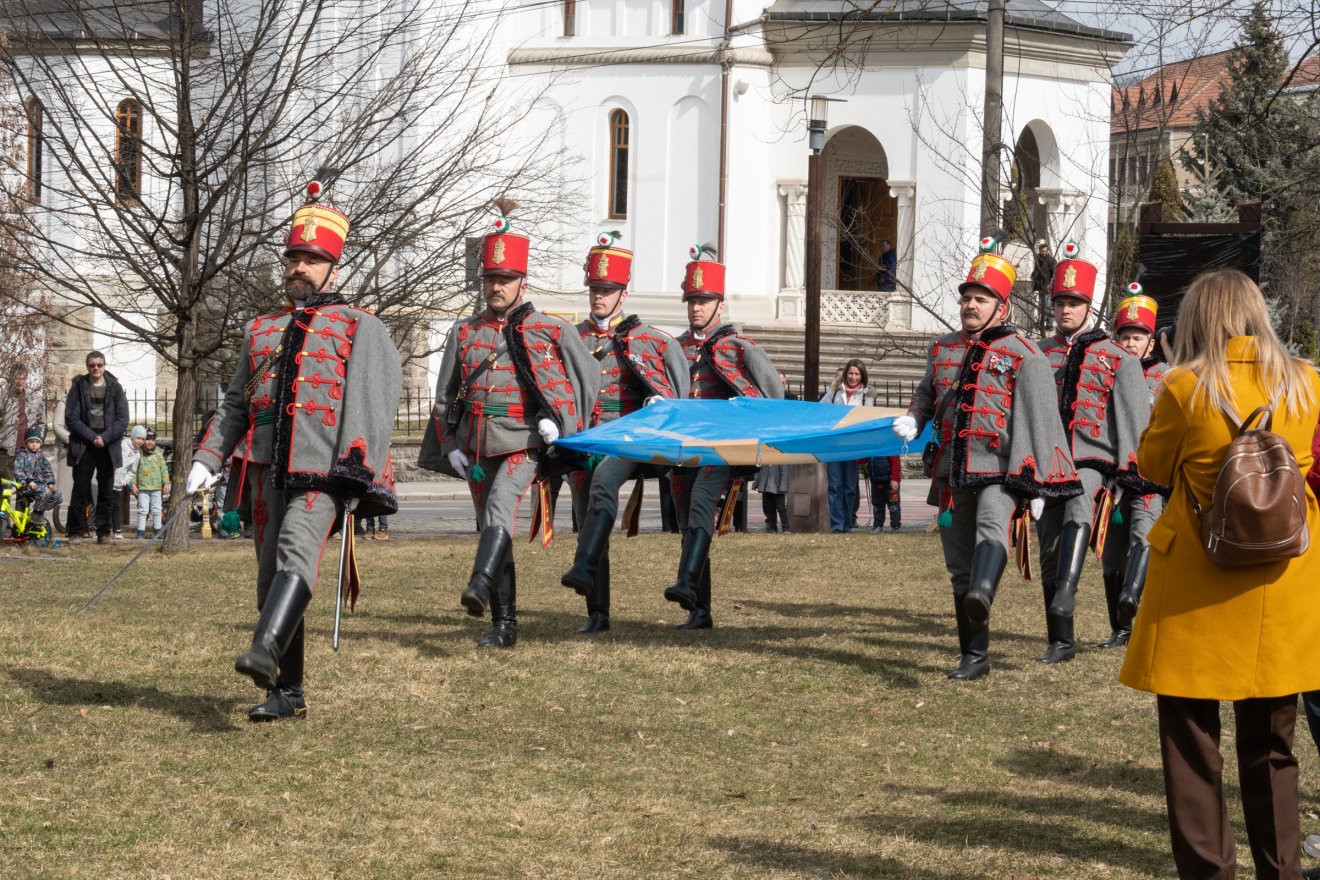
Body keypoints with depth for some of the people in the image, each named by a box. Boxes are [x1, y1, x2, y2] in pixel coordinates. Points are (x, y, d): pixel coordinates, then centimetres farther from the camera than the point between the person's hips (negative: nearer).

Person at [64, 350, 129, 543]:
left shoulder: (115, 388, 5)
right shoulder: (79, 387, 3)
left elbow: (123, 419, 1)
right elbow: (71, 417, -2)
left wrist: (105, 438, -11)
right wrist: (92, 437, -11)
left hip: (108, 446, 1)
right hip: (83, 446, -1)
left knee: (107, 491, 3)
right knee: (80, 490, -1)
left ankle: (104, 531, 8)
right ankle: (76, 530, 4)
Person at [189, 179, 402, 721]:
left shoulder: (360, 328, 7)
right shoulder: (261, 332, 23)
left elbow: (371, 401, -4)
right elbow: (234, 404, 25)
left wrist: (355, 470, -17)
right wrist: (206, 461, 12)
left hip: (322, 469, -6)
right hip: (267, 468, 6)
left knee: (296, 549, -27)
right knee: (270, 575, 4)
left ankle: (265, 650, -47)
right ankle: (287, 693, 9)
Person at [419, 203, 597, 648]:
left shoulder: (551, 330, 3)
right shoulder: (464, 332, 12)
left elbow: (587, 377, 8)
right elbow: (445, 395, 17)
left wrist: (557, 419, -6)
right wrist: (450, 445, 9)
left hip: (524, 443, -4)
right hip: (477, 448, 4)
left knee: (499, 508, -29)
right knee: (489, 526, 5)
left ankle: (481, 585, -46)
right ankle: (504, 625, 11)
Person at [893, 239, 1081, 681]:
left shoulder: (1023, 355, -1)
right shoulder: (943, 349, 15)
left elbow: (1039, 421, -5)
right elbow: (927, 394, 32)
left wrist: (1036, 484, -10)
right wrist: (912, 420, 8)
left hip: (999, 469, -6)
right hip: (953, 472, 6)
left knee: (992, 527, -35)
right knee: (960, 568, 7)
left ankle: (982, 595, -63)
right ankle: (974, 657, 16)